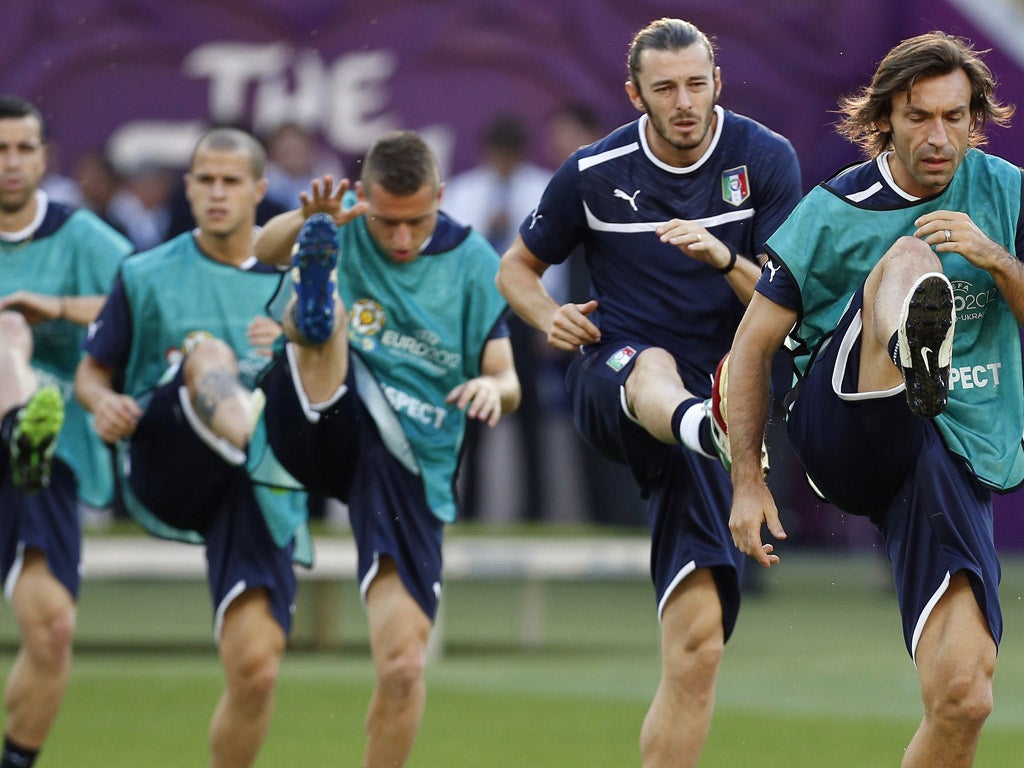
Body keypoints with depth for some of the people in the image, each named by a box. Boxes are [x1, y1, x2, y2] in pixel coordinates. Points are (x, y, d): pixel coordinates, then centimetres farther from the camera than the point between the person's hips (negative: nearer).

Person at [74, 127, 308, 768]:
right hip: (164, 472, -1)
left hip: (260, 493, 1)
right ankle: (243, 428, -65)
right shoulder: (147, 276, 10)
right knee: (208, 351, -30)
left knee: (255, 669, -11)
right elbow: (91, 374, 14)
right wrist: (103, 402, -10)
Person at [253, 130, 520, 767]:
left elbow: (507, 380, 5)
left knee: (404, 665, -10)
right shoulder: (339, 225, -1)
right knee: (322, 317, -30)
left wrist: (494, 387, -20)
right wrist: (307, 224, -45)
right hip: (327, 426, -2)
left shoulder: (474, 263, 5)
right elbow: (263, 251, -22)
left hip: (411, 469, 2)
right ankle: (314, 308, -66)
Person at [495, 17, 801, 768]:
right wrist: (549, 317, -6)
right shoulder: (595, 172, 1)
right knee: (653, 366, -43)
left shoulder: (766, 159, 0)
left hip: (716, 391, 2)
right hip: (609, 386, -2)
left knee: (699, 644, -8)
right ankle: (704, 424, -80)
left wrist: (724, 259, -24)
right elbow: (518, 266, 16)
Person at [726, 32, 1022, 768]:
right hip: (845, 426, -3)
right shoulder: (835, 212, 0)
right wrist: (748, 480, -4)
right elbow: (752, 347, 4)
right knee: (909, 255, -28)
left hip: (961, 459, 3)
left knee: (963, 696, -15)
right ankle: (915, 363, -66)